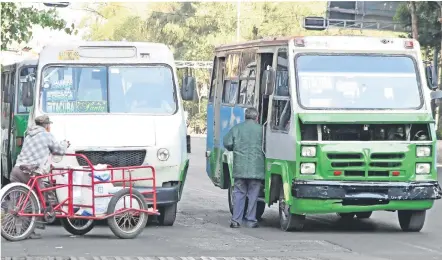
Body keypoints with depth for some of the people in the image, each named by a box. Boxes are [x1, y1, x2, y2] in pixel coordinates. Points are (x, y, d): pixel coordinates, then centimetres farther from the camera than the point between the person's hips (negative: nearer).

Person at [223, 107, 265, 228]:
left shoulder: (236, 128, 5)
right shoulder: (261, 129, 0)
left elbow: (227, 143, 1)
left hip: (239, 168, 2)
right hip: (256, 168, -2)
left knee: (239, 193, 8)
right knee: (253, 194, 5)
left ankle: (236, 220, 4)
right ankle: (251, 220, 5)